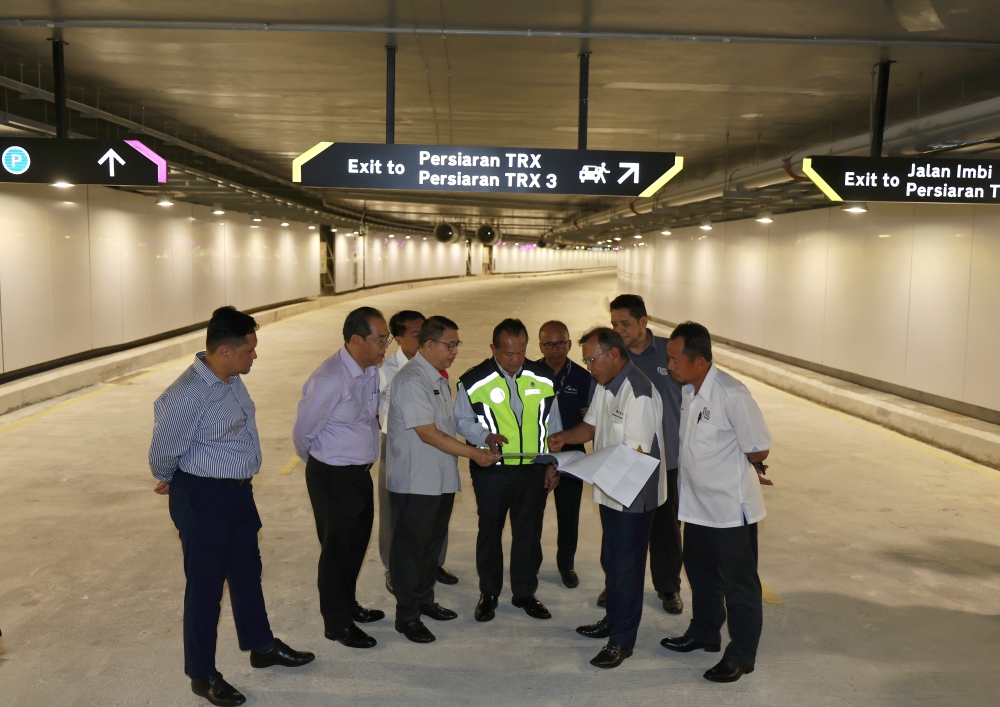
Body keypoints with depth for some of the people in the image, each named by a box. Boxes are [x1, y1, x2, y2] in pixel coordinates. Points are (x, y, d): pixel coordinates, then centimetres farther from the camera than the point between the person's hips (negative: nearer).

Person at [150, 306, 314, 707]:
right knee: (205, 585, 6)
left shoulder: (232, 379, 0)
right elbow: (163, 453, -16)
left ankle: (262, 647, 42)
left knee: (247, 571, 22)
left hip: (238, 491, 8)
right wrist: (171, 482, 4)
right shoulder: (187, 395, -27)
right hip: (203, 499, -8)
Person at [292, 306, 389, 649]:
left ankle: (348, 605, 42)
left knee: (357, 543, 21)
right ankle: (337, 623, 23)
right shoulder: (330, 379, -25)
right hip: (332, 477, -8)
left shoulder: (371, 371, 0)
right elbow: (302, 432, -14)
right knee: (338, 549, 6)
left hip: (361, 472, 8)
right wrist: (320, 463, 2)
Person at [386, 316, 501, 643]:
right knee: (410, 548, 4)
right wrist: (474, 453, -22)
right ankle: (407, 616, 15)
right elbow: (428, 433, -23)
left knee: (433, 544, 19)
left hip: (441, 479, 9)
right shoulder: (411, 380, -20)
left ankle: (425, 600, 35)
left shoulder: (439, 377, 11)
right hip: (415, 483, -9)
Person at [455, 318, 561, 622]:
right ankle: (488, 593, 27)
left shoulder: (543, 379, 0)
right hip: (491, 471, -2)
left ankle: (525, 592, 27)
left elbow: (552, 424, 10)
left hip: (533, 471, 2)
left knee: (529, 532, 10)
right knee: (490, 531, 10)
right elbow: (461, 420, -1)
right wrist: (485, 437, -19)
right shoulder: (474, 381, -10)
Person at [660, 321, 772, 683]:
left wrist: (728, 467, -5)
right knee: (700, 572, 24)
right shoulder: (688, 391, 1)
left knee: (738, 583, 9)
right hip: (697, 504, 8)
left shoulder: (731, 395, -25)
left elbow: (758, 450, -19)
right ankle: (704, 633, 45)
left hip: (730, 508, -8)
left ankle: (741, 656, 24)